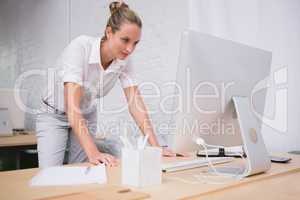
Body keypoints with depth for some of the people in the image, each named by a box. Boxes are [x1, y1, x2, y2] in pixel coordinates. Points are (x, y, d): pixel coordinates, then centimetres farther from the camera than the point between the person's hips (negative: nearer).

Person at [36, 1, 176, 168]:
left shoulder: (124, 60, -17)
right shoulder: (80, 47, -33)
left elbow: (136, 104, -18)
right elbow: (72, 105, -40)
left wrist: (155, 147, -26)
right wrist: (93, 152, -49)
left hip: (87, 116, 5)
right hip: (55, 116, -4)